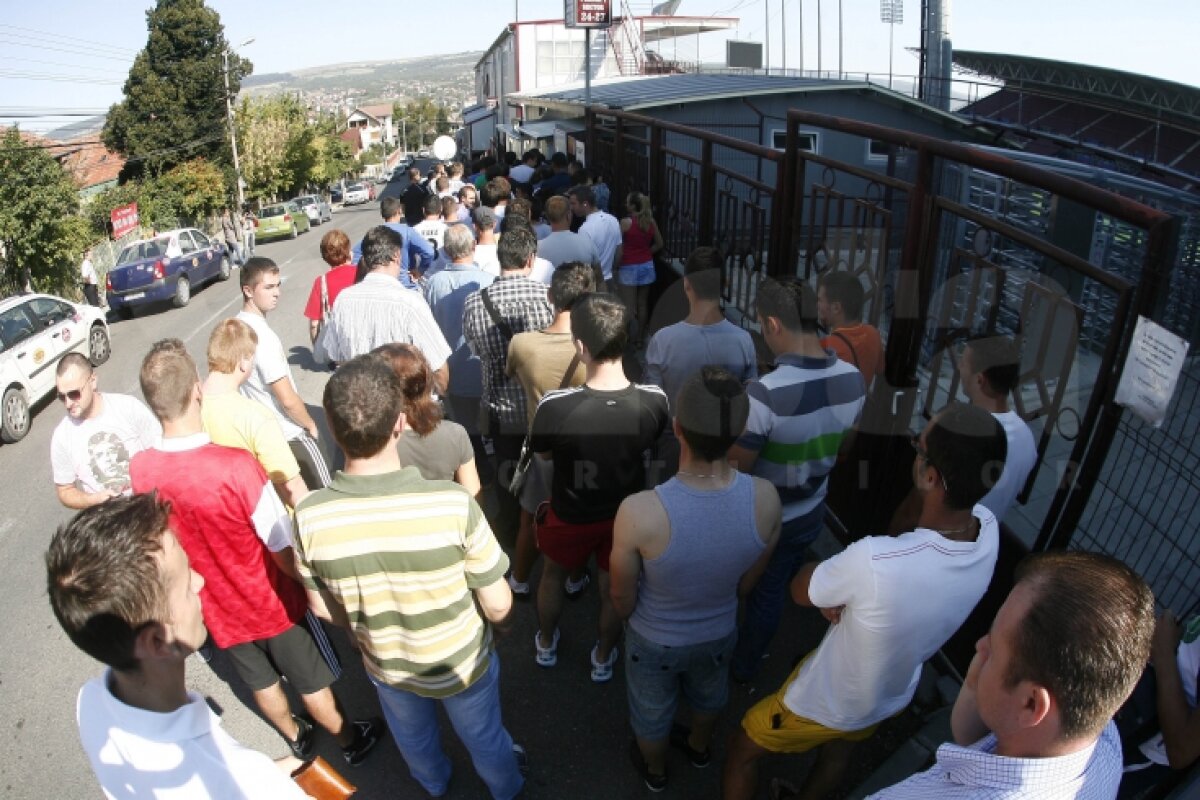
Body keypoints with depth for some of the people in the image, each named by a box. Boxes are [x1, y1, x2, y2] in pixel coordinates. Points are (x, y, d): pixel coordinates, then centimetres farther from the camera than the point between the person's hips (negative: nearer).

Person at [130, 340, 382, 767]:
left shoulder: (140, 470, -17)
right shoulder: (235, 466, -35)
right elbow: (287, 555, -26)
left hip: (219, 611, 5)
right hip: (273, 606, -4)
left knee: (262, 683, 28)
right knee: (314, 683, 20)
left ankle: (296, 737, 53)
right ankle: (351, 740, 44)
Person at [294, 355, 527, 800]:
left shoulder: (309, 517, -28)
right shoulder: (453, 504, -37)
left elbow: (328, 610, -9)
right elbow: (498, 606, -23)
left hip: (387, 666, 3)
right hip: (462, 664, -2)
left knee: (413, 739, 36)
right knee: (483, 738, 31)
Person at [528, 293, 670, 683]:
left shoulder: (554, 406, -36)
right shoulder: (655, 400, -27)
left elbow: (543, 453, -13)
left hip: (570, 516, -1)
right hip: (626, 514, 2)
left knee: (552, 575, 30)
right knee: (614, 588, 27)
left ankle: (546, 645, 54)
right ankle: (603, 659, 50)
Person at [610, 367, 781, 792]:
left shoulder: (638, 512, -41)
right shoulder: (766, 498, -30)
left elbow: (622, 598, -21)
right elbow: (747, 583, -10)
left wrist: (629, 616, 3)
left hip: (655, 640, -2)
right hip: (720, 631, 3)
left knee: (652, 711, 31)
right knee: (708, 693, 36)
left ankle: (655, 771, 61)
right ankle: (699, 747, 66)